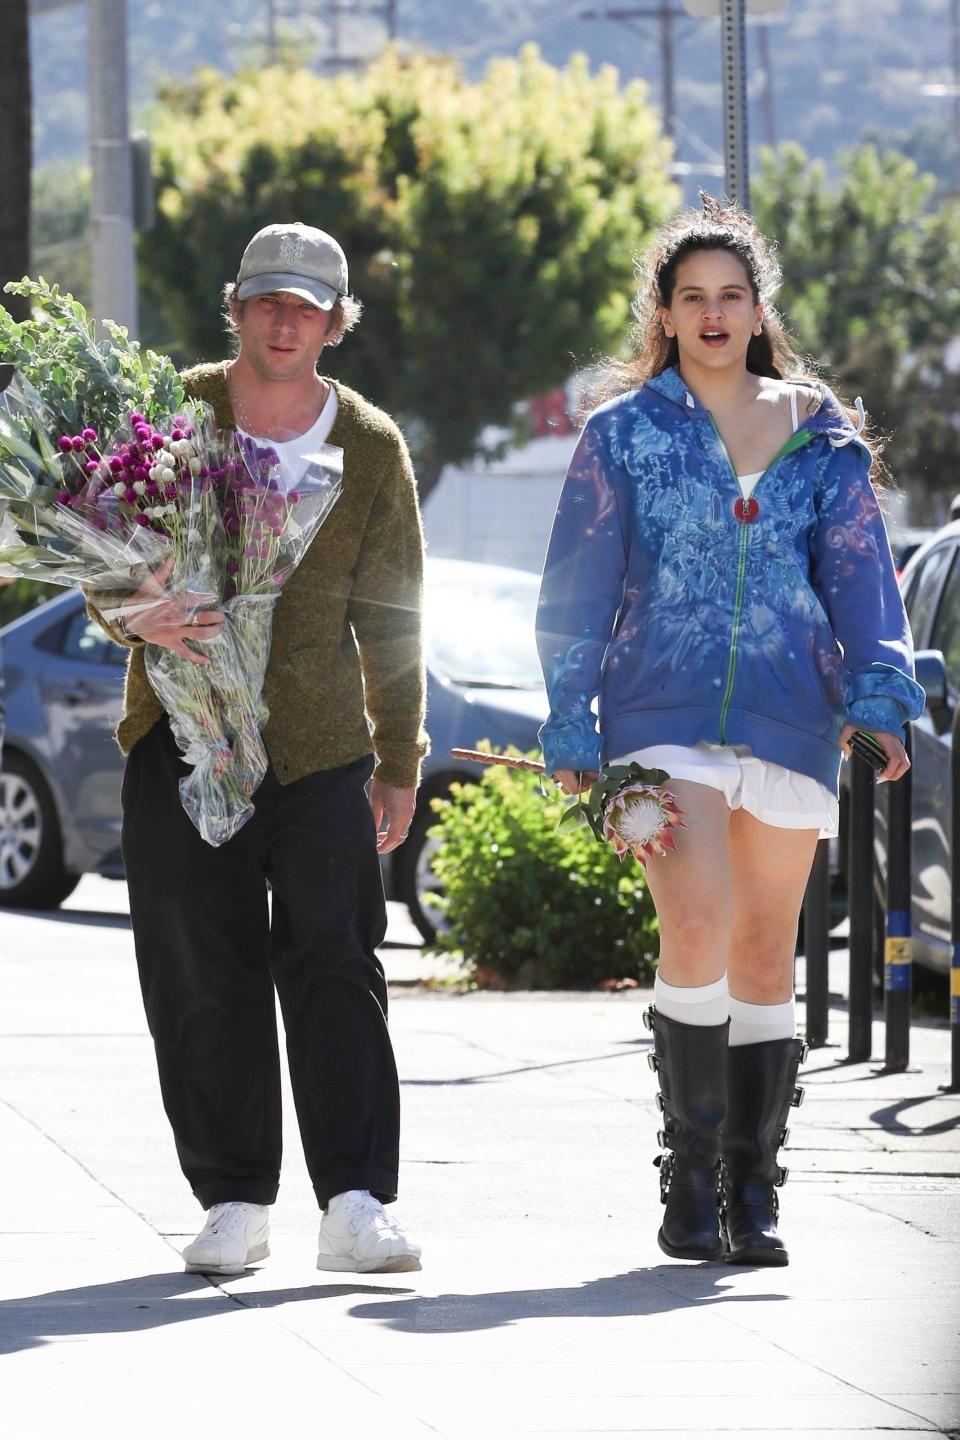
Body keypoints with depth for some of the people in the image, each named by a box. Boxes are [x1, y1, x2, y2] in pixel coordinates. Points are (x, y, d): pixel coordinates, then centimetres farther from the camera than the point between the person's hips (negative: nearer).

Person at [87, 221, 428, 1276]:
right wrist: (136, 616, -22)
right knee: (204, 980, 0)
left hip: (321, 749, 0)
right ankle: (233, 1203, 7)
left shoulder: (371, 449, 5)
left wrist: (400, 764, 12)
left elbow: (390, 617, 12)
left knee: (334, 968, -8)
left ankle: (354, 1205, -12)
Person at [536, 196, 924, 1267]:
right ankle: (689, 1175, -10)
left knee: (765, 954, 5)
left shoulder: (821, 438, 11)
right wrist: (571, 729, 3)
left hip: (788, 721, 2)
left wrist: (879, 694, -7)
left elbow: (859, 573, 7)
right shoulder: (624, 435, 6)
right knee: (697, 929, -19)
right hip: (663, 716, -2)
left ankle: (751, 1196, 13)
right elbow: (578, 590, 7)